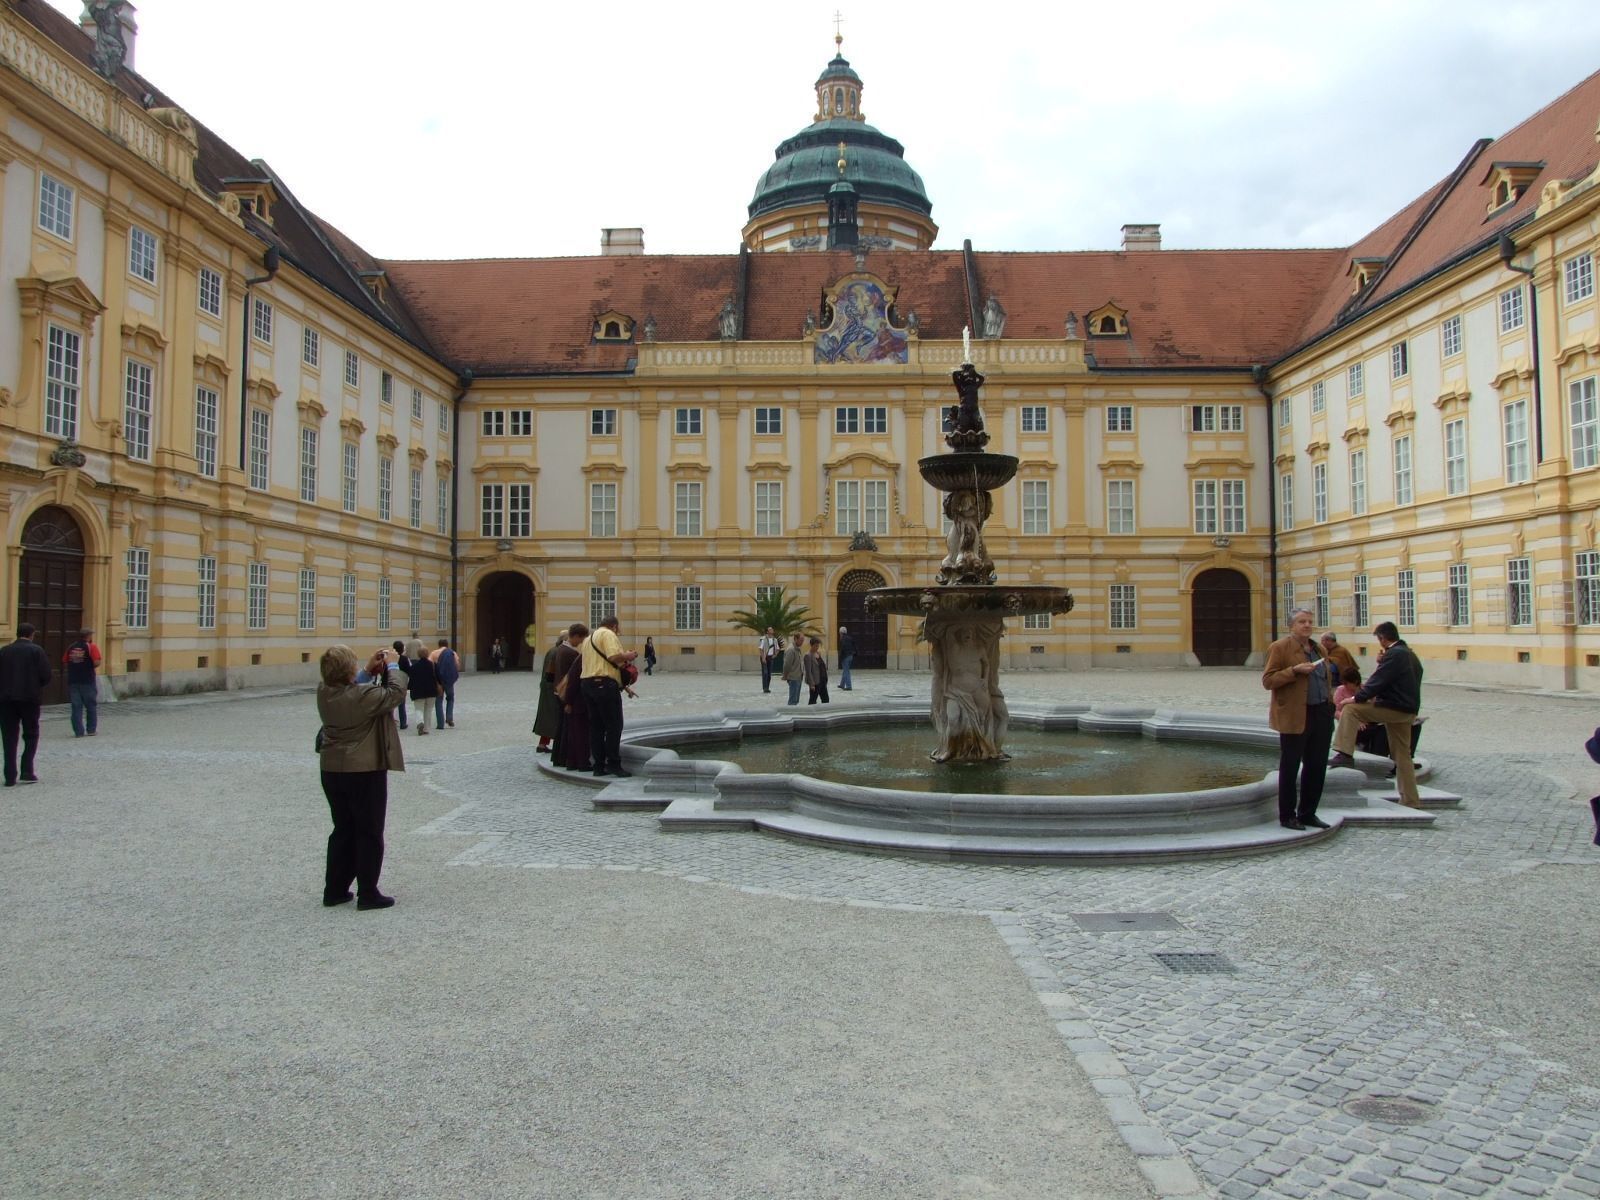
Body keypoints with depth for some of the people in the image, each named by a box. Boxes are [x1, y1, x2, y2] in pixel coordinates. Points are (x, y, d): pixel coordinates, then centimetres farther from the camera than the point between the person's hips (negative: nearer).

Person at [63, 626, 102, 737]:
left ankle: (78, 731, 3)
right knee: (91, 706, 9)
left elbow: (64, 663, 9)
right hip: (87, 681, -4)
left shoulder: (71, 647, 9)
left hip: (73, 681, 4)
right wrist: (89, 666, 5)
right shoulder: (91, 647, -6)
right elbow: (96, 663, -16)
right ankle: (91, 730, 13)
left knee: (76, 707, 5)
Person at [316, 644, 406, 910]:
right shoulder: (364, 695, -23)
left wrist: (370, 670, 8)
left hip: (332, 771, 7)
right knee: (369, 833, 5)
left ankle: (335, 889, 24)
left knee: (343, 830, 19)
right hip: (365, 771, -7)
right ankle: (367, 893, 10)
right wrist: (392, 666, 0)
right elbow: (395, 693, -12)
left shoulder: (323, 693, -3)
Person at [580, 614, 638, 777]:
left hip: (587, 683, 9)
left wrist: (621, 662, 22)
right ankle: (613, 764, -7)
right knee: (614, 725, -5)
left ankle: (599, 765, 9)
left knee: (596, 726, 8)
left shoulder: (589, 638, 23)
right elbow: (614, 656, -19)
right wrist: (628, 655, -2)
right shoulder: (608, 634, -5)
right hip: (605, 683, -9)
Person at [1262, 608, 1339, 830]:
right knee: (1290, 768, 2)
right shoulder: (1279, 648, -6)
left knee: (1317, 766, 11)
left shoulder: (1318, 649, 16)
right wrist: (1295, 670, -22)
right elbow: (1267, 680, -11)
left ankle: (1308, 813, 22)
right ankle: (1287, 816, 11)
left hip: (1321, 715, 7)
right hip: (1295, 717, -7)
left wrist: (1330, 707, 16)